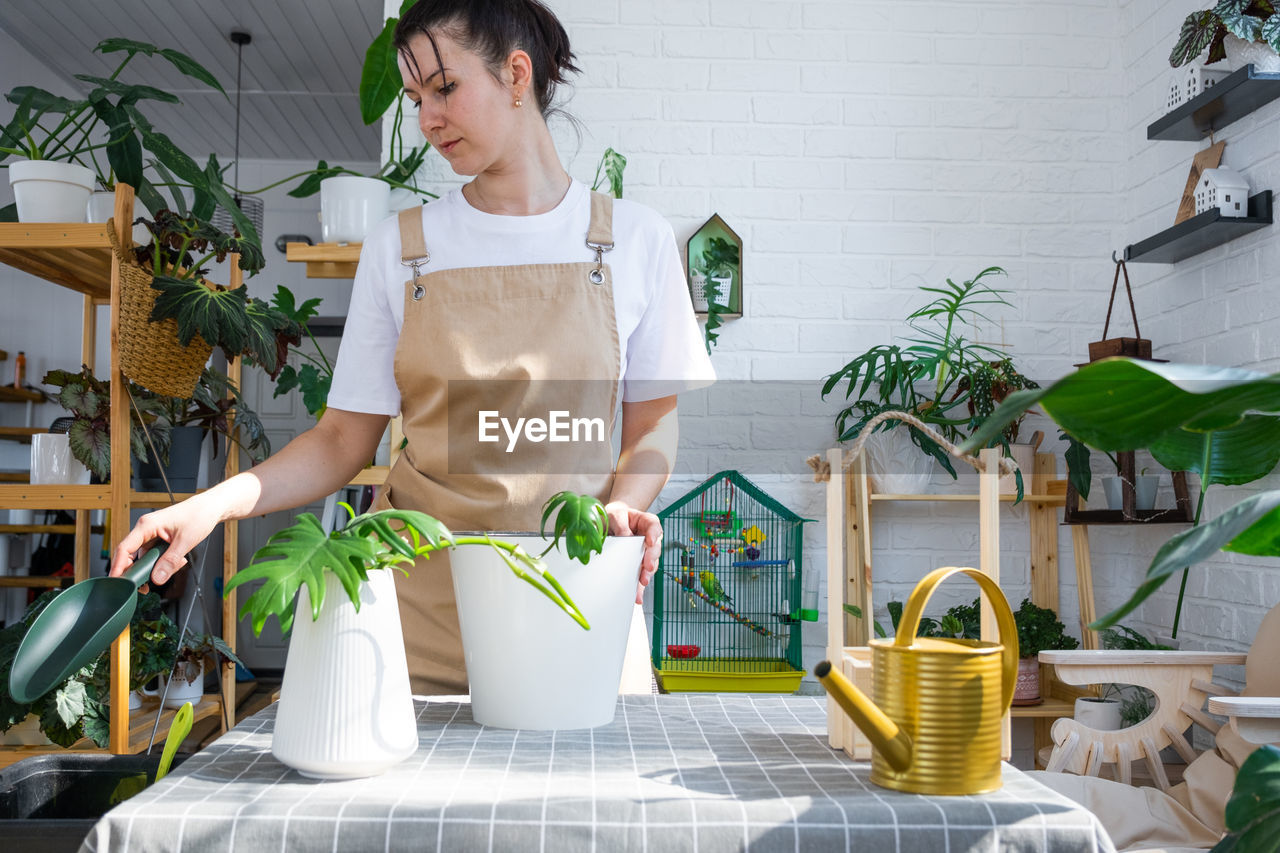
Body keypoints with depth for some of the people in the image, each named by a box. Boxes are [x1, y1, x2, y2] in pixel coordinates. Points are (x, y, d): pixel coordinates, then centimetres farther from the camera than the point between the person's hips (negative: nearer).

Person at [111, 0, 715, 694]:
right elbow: (344, 439, 4)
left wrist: (623, 506, -14)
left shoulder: (635, 239, 2)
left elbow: (652, 425, 6)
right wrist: (215, 502, -10)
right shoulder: (398, 247, 5)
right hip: (422, 589, 1)